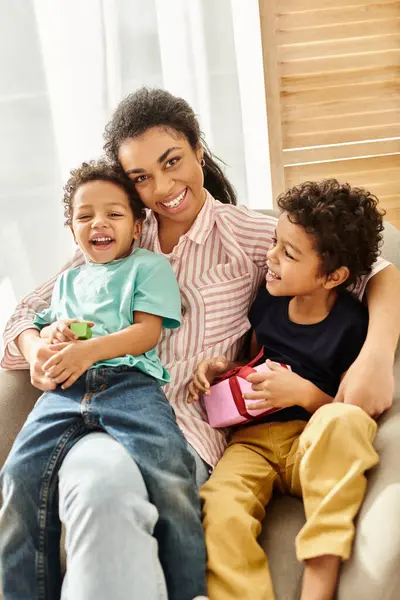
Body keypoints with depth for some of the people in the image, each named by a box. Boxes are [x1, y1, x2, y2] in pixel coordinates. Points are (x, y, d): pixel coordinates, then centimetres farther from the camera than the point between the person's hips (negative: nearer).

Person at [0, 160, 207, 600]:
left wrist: (89, 349, -13)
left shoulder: (150, 265, 15)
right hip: (66, 389, 5)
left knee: (168, 474, -29)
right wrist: (55, 332, 9)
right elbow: (43, 328, 36)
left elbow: (148, 332, 2)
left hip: (131, 382, -4)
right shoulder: (68, 279, 33)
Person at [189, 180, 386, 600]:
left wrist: (305, 392, -19)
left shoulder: (352, 325, -8)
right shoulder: (269, 298, 8)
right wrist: (221, 368, 5)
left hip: (315, 446, -3)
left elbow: (350, 410, -4)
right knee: (221, 511, -31)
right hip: (253, 437, 4)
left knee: (346, 419, -39)